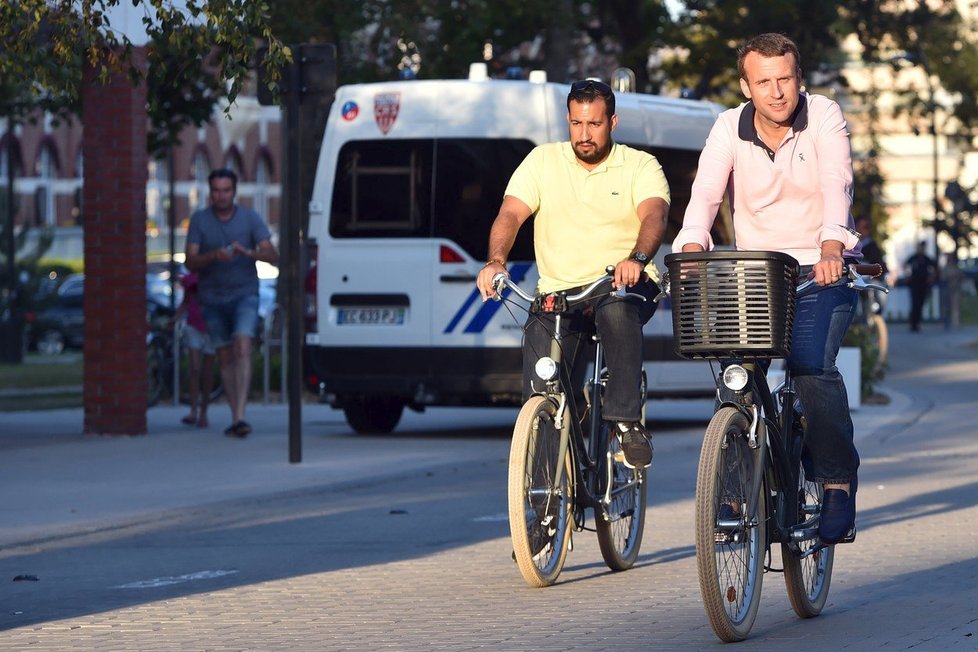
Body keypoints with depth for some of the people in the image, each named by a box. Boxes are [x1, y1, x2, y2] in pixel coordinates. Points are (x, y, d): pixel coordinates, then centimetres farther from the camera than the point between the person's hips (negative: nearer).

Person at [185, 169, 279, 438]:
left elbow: (273, 256, -8)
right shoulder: (200, 220, 0)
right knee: (225, 357, 5)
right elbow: (191, 261, -6)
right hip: (213, 297, 2)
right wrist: (213, 256, -26)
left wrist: (248, 252, -27)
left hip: (244, 294, -2)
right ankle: (235, 417, 10)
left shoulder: (250, 218, -1)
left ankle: (240, 417, -27)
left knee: (243, 346, -19)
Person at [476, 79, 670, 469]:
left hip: (624, 288, -2)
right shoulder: (543, 161, 9)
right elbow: (510, 215, -3)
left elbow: (654, 216, -16)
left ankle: (627, 420, -28)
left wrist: (637, 259, -39)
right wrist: (496, 260, -26)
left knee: (616, 308, -38)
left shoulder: (640, 166, 3)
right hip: (558, 292, 2)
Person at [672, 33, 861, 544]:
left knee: (812, 365, -24)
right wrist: (692, 248, -36)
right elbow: (705, 192, -15)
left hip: (821, 272, -3)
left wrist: (830, 248, -42)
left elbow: (836, 185, -24)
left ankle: (837, 481, -7)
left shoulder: (824, 118, -9)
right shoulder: (730, 128, -3)